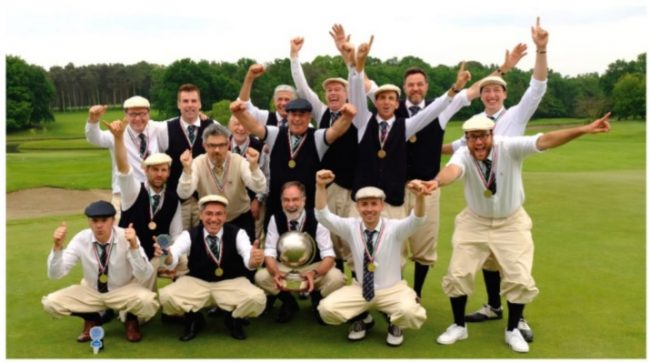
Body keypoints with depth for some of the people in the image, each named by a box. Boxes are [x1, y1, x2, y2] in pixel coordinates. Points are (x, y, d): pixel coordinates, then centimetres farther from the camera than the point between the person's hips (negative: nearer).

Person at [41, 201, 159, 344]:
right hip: (91, 292, 3)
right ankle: (92, 320, 10)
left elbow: (144, 276, -31)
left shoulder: (126, 238, -22)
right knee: (51, 302, -19)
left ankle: (131, 320, 4)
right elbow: (54, 274, -16)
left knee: (147, 302, -35)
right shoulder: (81, 239, -15)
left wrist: (134, 246, -45)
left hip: (124, 291, -3)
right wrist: (57, 247, -33)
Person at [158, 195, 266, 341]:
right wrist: (165, 255, -52)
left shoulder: (237, 233, -12)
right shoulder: (189, 235, -10)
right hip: (196, 282, 1)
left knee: (257, 299, -29)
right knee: (165, 296, -25)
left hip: (232, 283, -1)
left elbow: (248, 259, -29)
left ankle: (234, 320, 7)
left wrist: (254, 260, -56)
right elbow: (172, 259, -26)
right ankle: (194, 319, 8)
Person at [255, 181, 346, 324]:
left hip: (313, 267, -2)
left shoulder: (316, 219, -18)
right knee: (260, 277, -27)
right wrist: (276, 273, -39)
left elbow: (329, 255, -23)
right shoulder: (275, 219, -11)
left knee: (336, 278, -32)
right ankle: (288, 302, 4)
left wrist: (314, 274, -45)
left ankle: (317, 301, 4)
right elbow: (269, 252, -15)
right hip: (284, 267, 2)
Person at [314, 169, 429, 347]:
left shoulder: (394, 228, -12)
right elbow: (323, 216, -18)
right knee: (327, 309, -19)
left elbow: (417, 220, -31)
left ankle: (394, 323, 8)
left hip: (392, 290, -2)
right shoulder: (351, 227, -6)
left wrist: (419, 197, -53)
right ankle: (363, 319, 13)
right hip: (359, 289, 2)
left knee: (412, 314, -32)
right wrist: (320, 187, -35)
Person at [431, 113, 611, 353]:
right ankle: (458, 326, 23)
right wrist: (436, 181, -71)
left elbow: (545, 141, -35)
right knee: (458, 274, 0)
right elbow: (452, 170, -46)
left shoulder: (510, 148, -22)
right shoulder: (463, 155, -23)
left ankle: (512, 330, 24)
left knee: (519, 279, -1)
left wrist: (584, 130, -50)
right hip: (474, 222, 1)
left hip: (511, 223, 0)